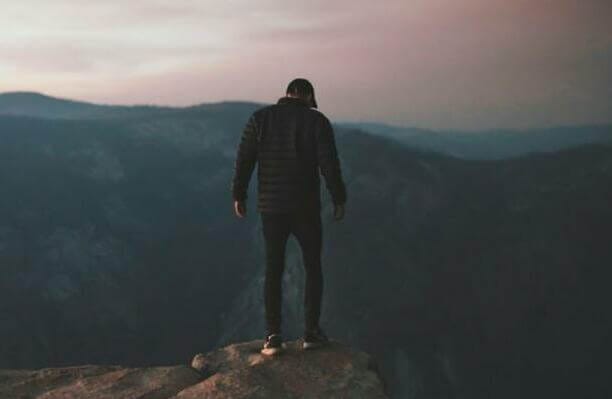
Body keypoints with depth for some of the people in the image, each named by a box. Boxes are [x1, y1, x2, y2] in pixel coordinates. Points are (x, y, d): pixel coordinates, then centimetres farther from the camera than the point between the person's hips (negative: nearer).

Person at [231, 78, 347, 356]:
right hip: (306, 208, -2)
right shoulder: (316, 120, -5)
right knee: (313, 267, 15)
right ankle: (311, 332, 13)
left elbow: (244, 159, -1)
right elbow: (329, 163, -10)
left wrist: (239, 195, 9)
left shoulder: (261, 117, 2)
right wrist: (339, 200, -1)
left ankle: (273, 336, 6)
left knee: (273, 271, 11)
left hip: (271, 207, 2)